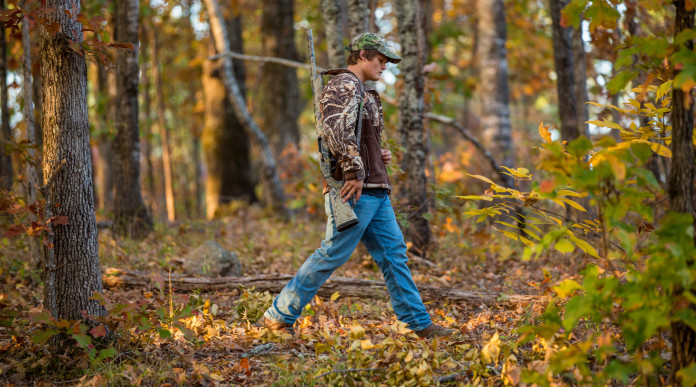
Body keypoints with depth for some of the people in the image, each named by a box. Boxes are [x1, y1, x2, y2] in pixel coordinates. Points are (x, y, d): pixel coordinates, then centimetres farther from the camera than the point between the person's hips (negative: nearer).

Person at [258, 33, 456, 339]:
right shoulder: (344, 86, -10)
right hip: (355, 190, -10)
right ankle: (278, 317, 1)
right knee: (332, 255, -7)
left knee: (393, 253, 8)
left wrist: (379, 155, 14)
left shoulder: (361, 92, 23)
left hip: (374, 192, 10)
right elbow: (335, 129, -26)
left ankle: (419, 323, 10)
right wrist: (354, 172, -26)